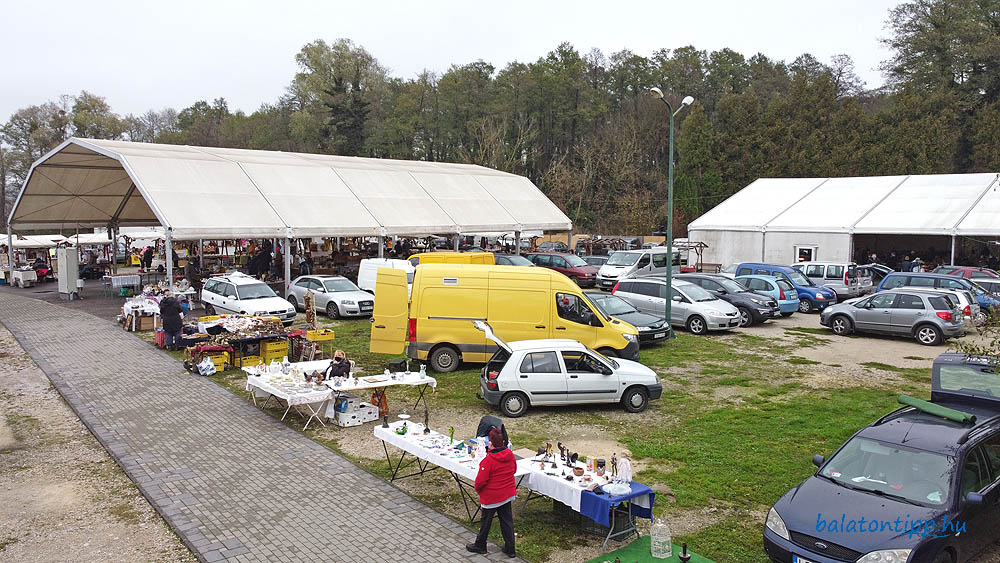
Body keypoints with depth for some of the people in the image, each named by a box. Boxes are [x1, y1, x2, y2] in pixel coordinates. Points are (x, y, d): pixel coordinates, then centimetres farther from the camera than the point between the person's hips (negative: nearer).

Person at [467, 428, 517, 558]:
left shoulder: (488, 460, -25)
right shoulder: (510, 454, -6)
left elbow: (481, 480, -22)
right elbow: (514, 470, 11)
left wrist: (478, 489, -1)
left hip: (491, 497, -6)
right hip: (508, 494, 6)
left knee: (486, 521, 12)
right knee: (507, 520, 14)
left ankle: (480, 546, 31)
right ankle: (510, 549, 21)